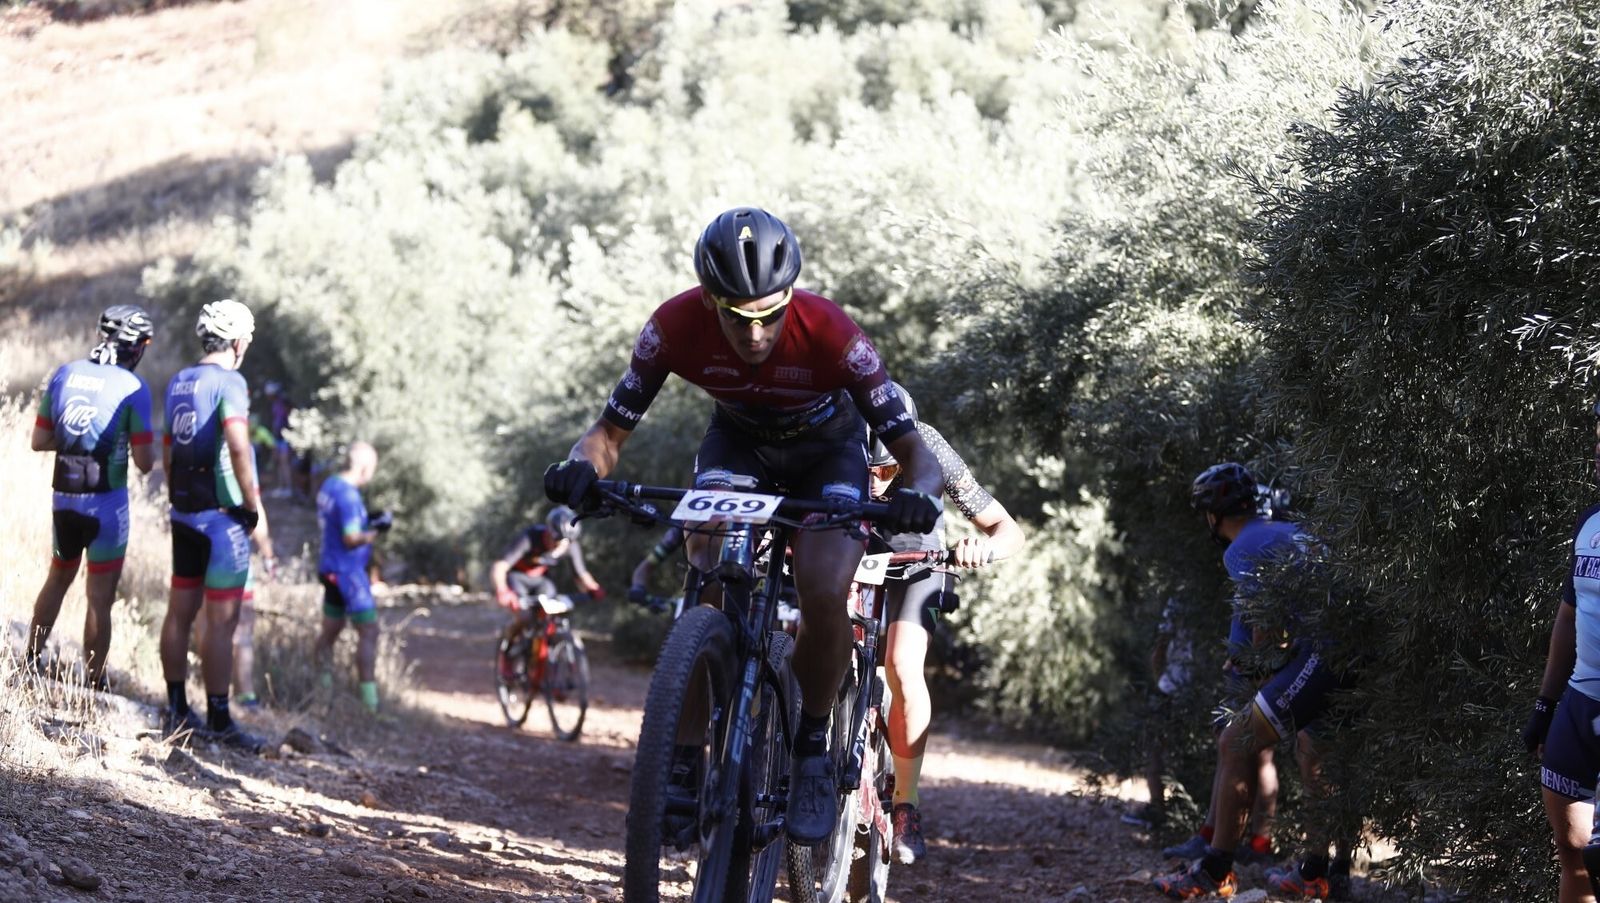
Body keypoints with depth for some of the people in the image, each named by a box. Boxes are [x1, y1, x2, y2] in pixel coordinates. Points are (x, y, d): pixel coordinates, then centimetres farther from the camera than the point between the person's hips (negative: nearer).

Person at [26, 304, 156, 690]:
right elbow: (144, 462, -13)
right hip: (106, 503, -5)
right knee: (100, 597, 3)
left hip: (64, 498, 5)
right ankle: (93, 684, 6)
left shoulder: (64, 374, 3)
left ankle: (30, 662, 33)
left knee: (58, 578, 25)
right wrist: (147, 447, 8)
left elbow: (39, 440, 7)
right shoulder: (132, 388, -13)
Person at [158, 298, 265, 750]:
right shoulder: (229, 382, -14)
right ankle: (218, 720, -2)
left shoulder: (178, 382, 12)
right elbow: (237, 446, -27)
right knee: (222, 620, -4)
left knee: (180, 612, 12)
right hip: (223, 514, -8)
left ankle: (177, 711, 18)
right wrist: (254, 504, -17)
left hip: (184, 511, 8)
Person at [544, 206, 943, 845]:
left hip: (826, 451, -1)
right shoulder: (677, 325, -30)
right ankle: (684, 763, -16)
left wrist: (916, 497, -52)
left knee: (825, 596, -27)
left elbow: (913, 449, -29)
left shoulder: (830, 333, -35)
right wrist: (581, 468, -43)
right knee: (714, 595, -25)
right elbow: (611, 430, -20)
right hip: (737, 443, 2)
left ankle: (812, 750, -6)